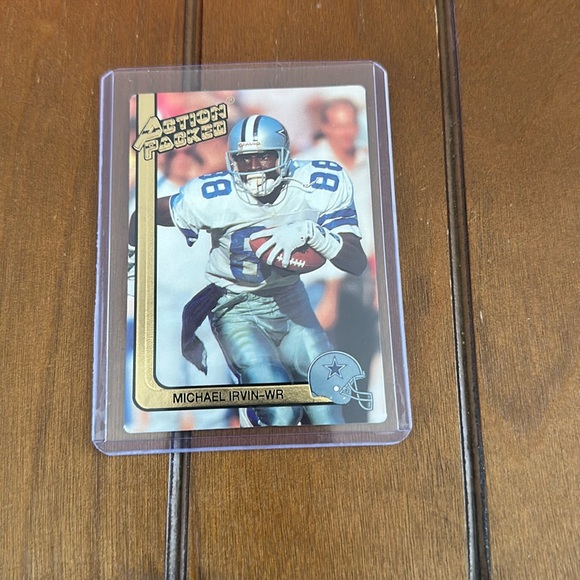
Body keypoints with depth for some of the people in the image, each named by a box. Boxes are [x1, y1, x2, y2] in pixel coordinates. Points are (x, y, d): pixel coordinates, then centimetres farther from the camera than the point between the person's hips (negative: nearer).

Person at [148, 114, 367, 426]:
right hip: (236, 309, -2)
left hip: (290, 302, 3)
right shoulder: (210, 197, -19)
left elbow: (358, 263, -17)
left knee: (326, 414, 4)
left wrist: (309, 232, -32)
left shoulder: (323, 184, -15)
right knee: (281, 414, -18)